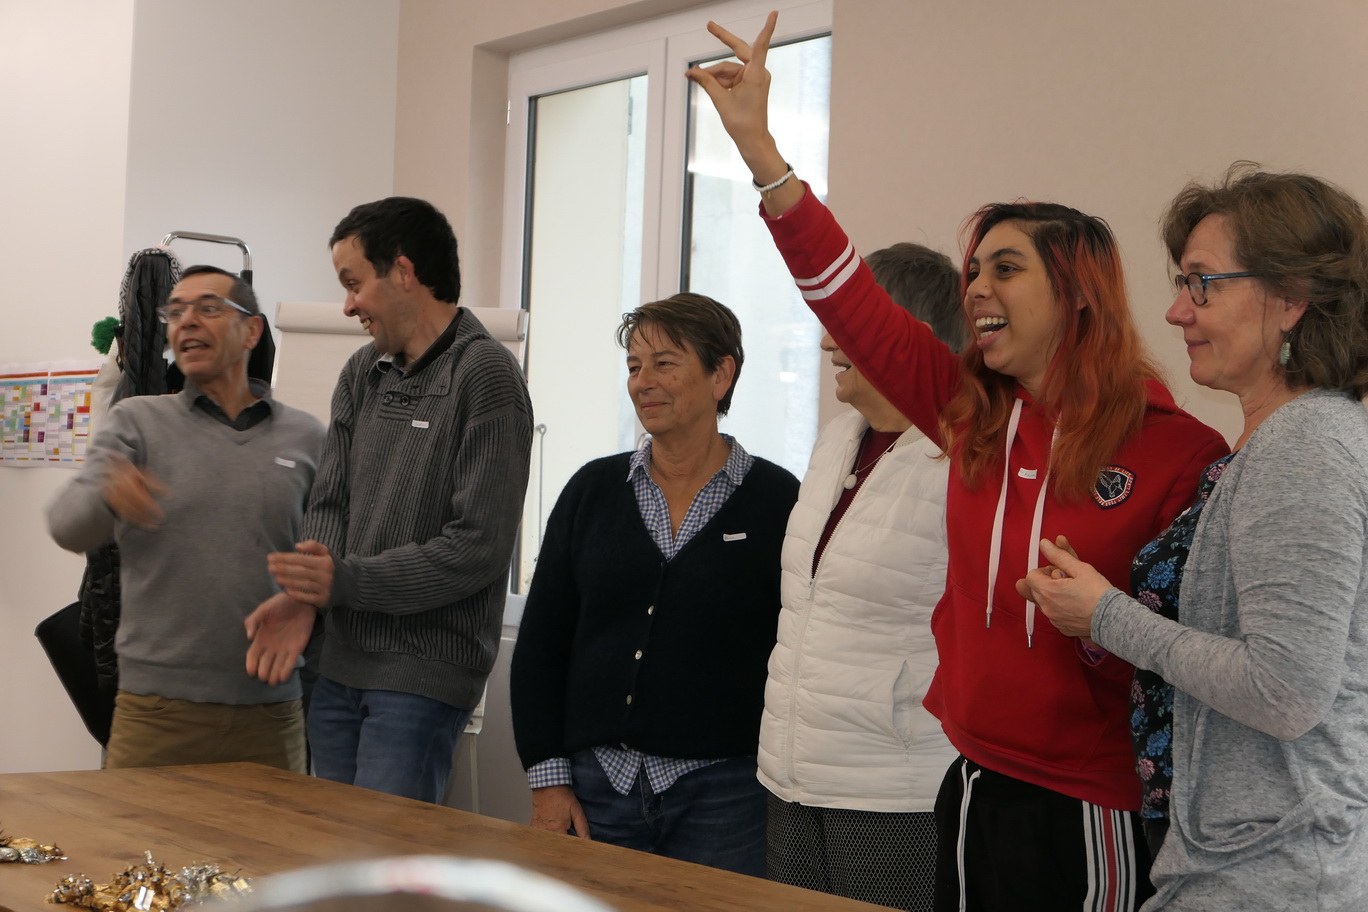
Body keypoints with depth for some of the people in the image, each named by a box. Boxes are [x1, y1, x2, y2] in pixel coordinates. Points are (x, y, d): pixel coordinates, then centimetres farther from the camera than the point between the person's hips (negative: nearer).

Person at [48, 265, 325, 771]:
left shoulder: (305, 437, 8)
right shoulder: (136, 421, 5)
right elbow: (67, 527, -9)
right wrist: (108, 496, -31)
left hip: (270, 710, 1)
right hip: (157, 707, -1)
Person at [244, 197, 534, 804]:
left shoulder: (484, 376, -10)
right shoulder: (363, 373, 14)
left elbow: (478, 548, -15)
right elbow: (331, 504, 12)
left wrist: (345, 581, -13)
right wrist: (303, 597, -8)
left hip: (425, 672, -7)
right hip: (340, 665, 7)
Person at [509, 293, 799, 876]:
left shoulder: (777, 503, -3)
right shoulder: (594, 489, 6)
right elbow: (539, 643, 7)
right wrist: (547, 777, 1)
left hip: (722, 791, -3)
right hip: (596, 784, 3)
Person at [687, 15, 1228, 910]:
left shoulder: (1180, 451, -10)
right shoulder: (973, 416, 5)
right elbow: (851, 298, 4)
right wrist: (754, 139, 1)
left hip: (1093, 812, -5)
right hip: (971, 792, 6)